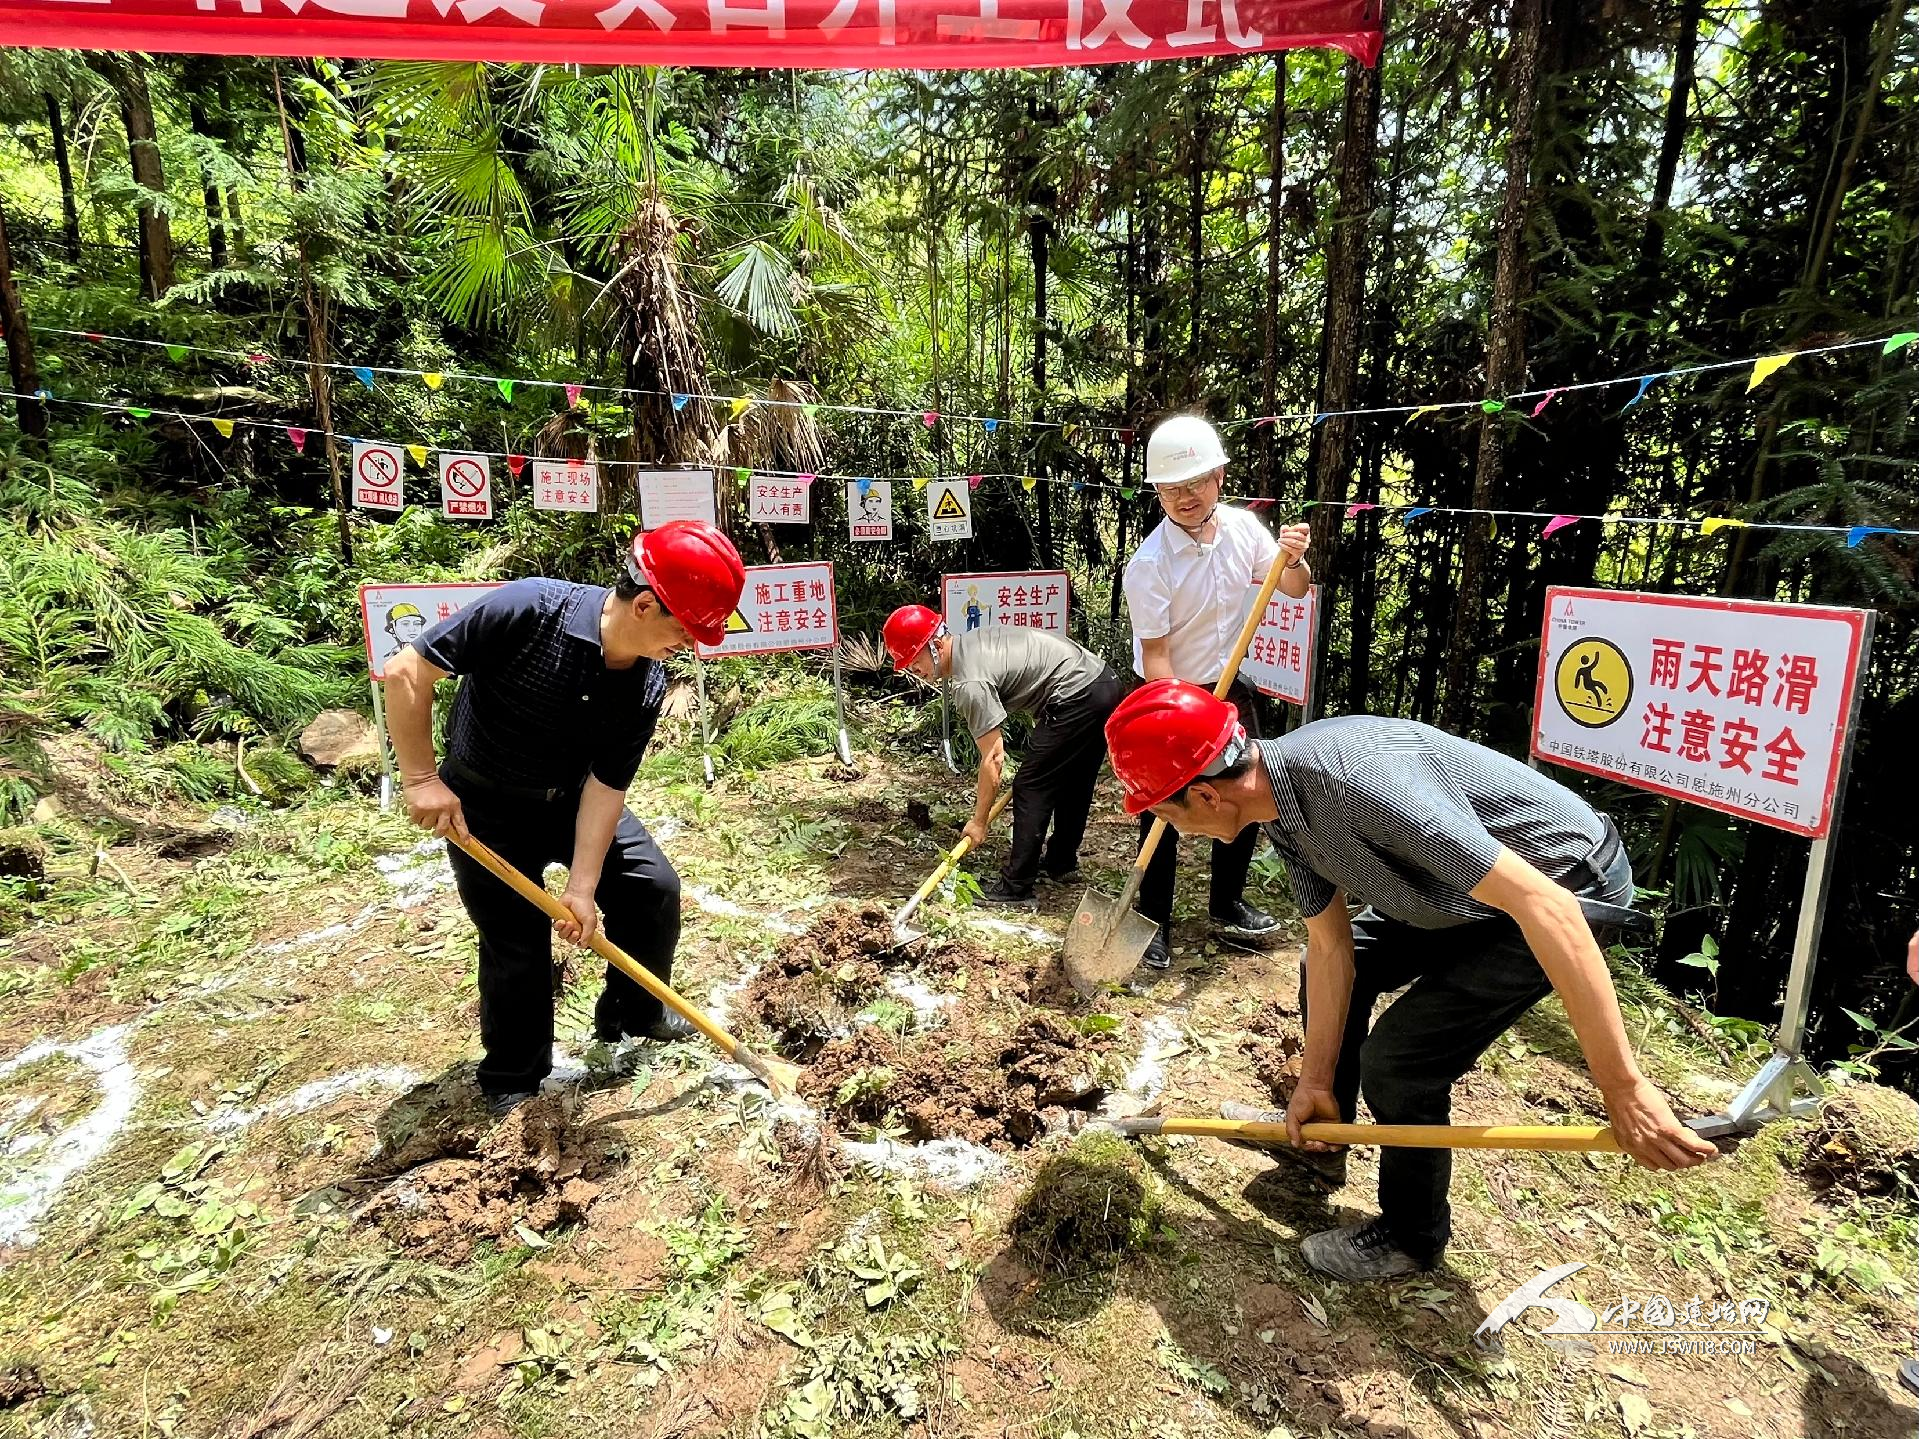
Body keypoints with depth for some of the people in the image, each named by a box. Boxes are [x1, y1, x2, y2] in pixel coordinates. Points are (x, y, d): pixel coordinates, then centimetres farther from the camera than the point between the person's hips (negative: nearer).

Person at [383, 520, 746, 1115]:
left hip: (568, 797, 5)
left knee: (655, 887, 0)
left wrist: (582, 886, -20)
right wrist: (421, 778, -27)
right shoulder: (528, 609, -33)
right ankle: (512, 1084, 23)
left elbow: (606, 785, -15)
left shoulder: (647, 687, -18)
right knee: (517, 946, -3)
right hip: (482, 806, -4)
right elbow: (405, 672, -27)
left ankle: (633, 1013, 26)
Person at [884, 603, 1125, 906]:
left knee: (1030, 788, -4)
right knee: (1073, 782, 22)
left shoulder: (969, 683, -17)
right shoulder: (971, 641, 11)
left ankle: (1015, 888, 2)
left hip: (1076, 696, -10)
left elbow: (993, 759, -16)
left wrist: (978, 821, -7)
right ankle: (1061, 862, 37)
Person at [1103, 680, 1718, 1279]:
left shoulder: (1357, 779, -38)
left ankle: (1412, 1237, 16)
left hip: (1570, 888, -9)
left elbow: (1543, 904, -39)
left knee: (1398, 1055, -12)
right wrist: (1316, 1081, 3)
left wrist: (1623, 1088, -36)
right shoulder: (1279, 804, -9)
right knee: (1329, 971, 15)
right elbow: (1331, 946, -1)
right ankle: (1319, 1142, 38)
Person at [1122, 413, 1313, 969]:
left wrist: (1294, 558, -17)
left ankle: (1227, 906, 34)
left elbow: (1294, 589, 5)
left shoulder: (1243, 527, -7)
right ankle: (1154, 921, 17)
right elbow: (1154, 655, -24)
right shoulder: (1150, 563, -24)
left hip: (1230, 685, 6)